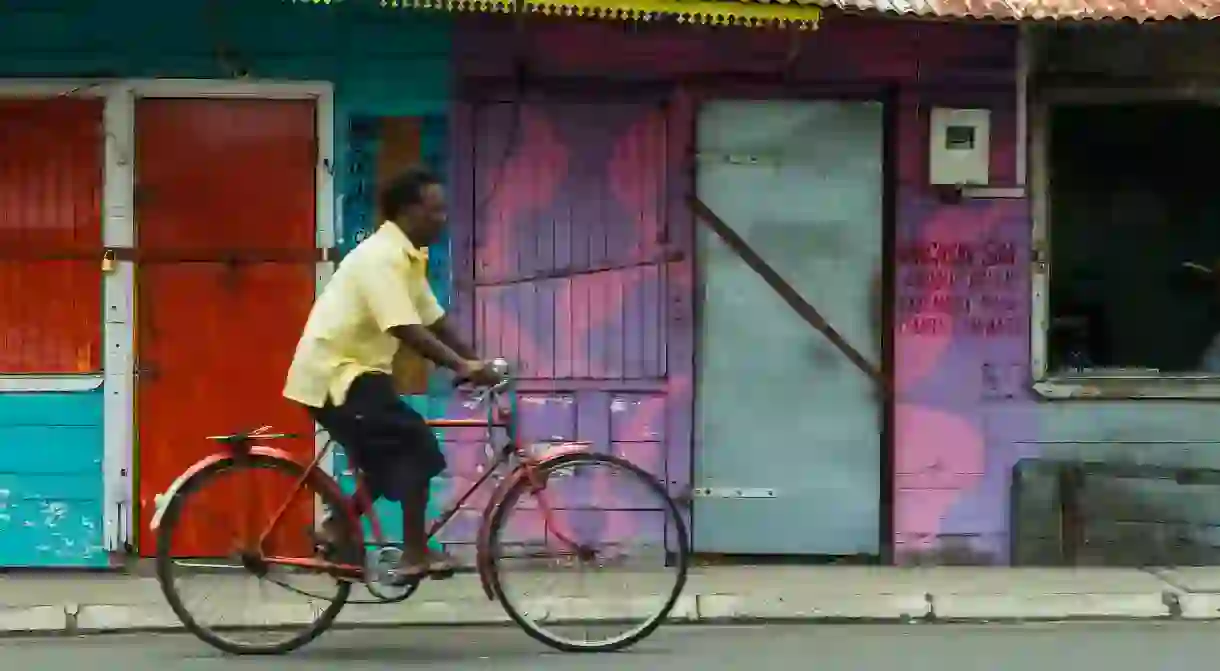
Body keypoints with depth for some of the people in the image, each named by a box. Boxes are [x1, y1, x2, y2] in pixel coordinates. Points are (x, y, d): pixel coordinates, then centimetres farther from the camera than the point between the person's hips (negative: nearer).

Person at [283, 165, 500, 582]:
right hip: (334, 373, -10)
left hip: (351, 369, 10)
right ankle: (415, 555, -8)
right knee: (417, 447, -13)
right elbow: (406, 331, -29)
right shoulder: (382, 257, -21)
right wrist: (463, 366, -31)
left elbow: (436, 321, 12)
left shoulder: (408, 257, 11)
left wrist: (475, 363, 4)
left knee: (395, 456, 15)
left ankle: (337, 526, 23)